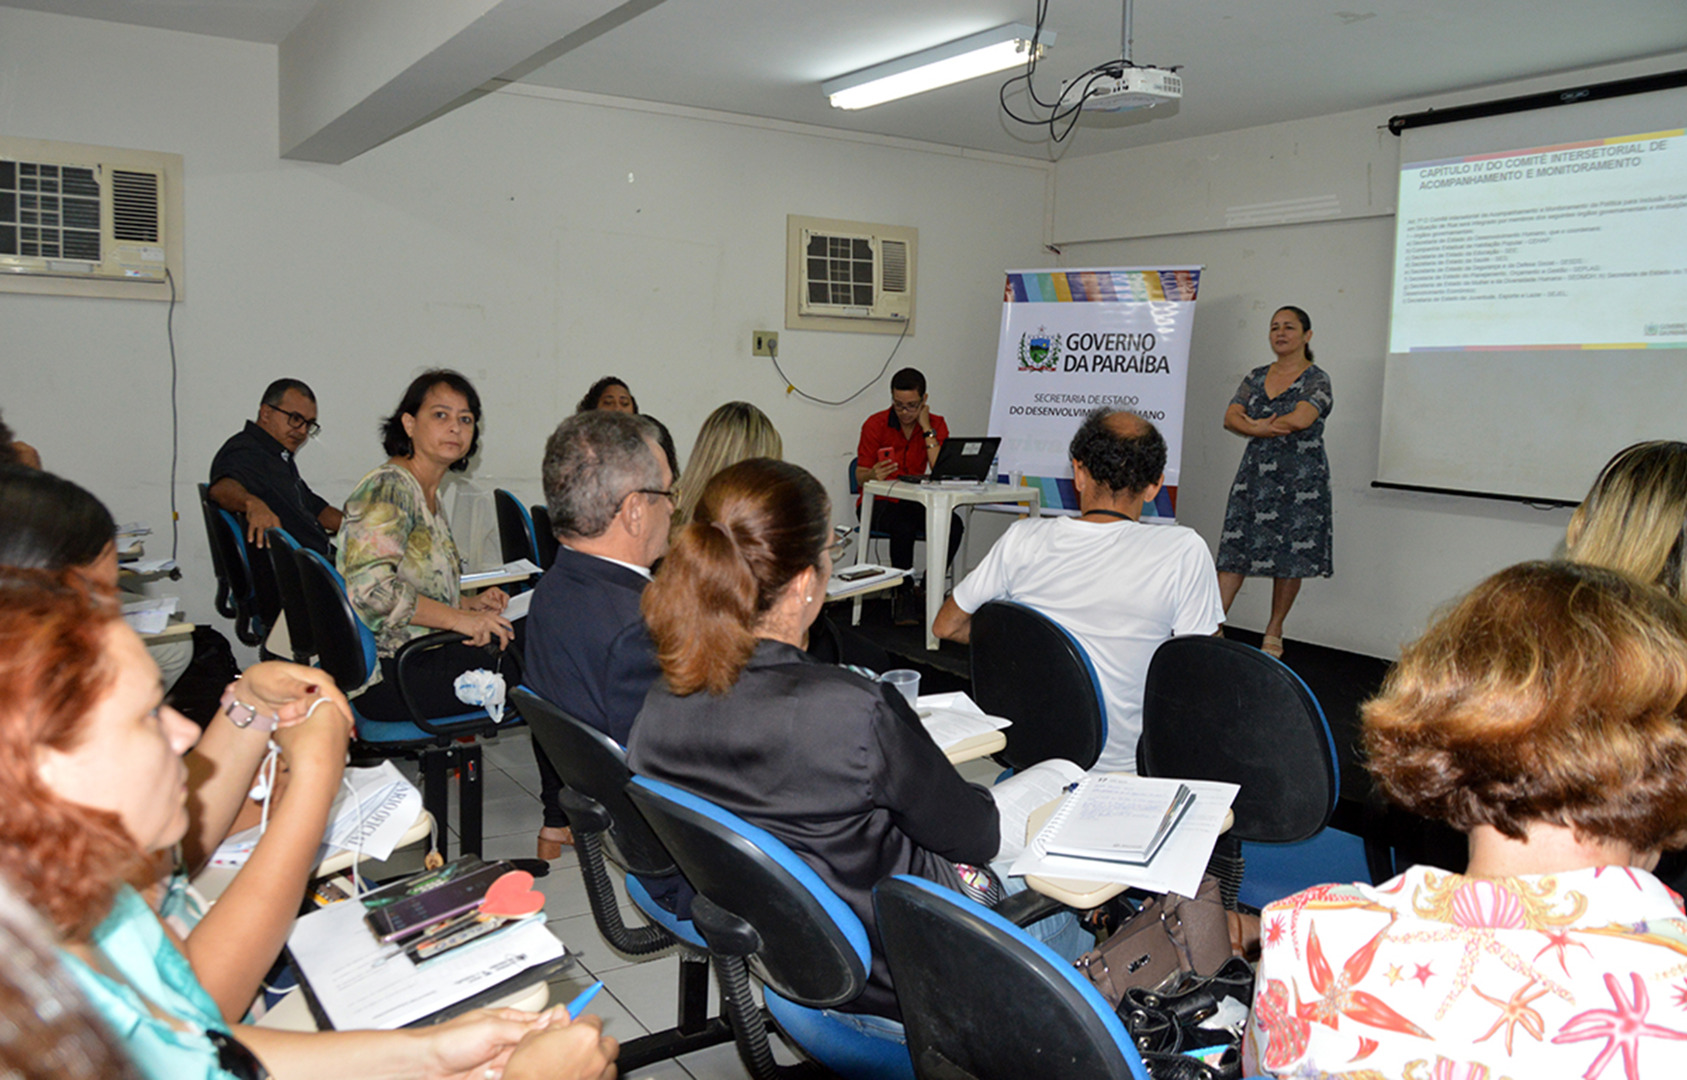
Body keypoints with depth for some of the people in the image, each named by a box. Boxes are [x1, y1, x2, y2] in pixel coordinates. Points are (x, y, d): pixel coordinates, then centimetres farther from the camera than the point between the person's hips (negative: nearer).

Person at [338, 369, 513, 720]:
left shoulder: (429, 496, 17)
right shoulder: (387, 487, -12)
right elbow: (369, 586, -26)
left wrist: (469, 604, 9)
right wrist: (458, 618, -25)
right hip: (388, 674, -9)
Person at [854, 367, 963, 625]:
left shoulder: (936, 425, 1)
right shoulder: (875, 425, -5)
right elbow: (860, 476, -7)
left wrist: (927, 429, -15)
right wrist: (873, 475, -32)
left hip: (914, 503, 3)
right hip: (878, 504, -2)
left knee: (953, 524, -28)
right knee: (904, 527, -37)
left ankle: (928, 590, -12)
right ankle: (903, 594, -17)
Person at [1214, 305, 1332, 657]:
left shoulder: (1317, 380, -3)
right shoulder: (1256, 378, 12)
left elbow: (1301, 419, -20)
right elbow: (1231, 417, 2)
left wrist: (1258, 425, -7)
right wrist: (1263, 430, -15)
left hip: (1300, 480, -4)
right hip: (1255, 475, 4)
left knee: (1291, 556, 2)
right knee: (1235, 548, -2)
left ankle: (1274, 632, 15)